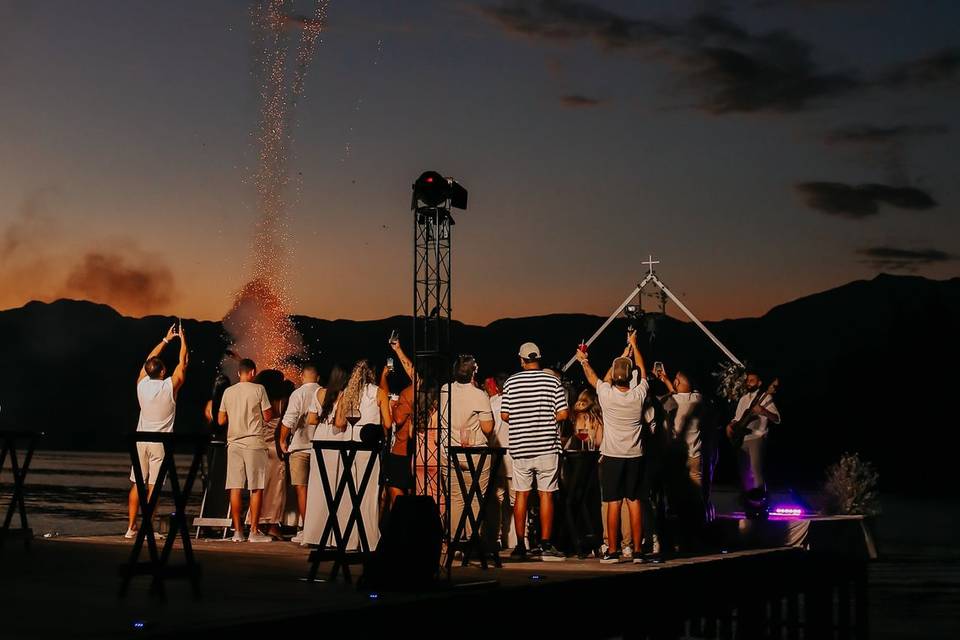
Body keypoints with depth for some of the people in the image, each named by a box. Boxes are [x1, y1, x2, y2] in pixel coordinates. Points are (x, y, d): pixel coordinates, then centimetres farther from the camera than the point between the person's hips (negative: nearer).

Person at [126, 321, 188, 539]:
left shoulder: (142, 385, 1)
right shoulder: (169, 387, -10)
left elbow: (149, 360, 16)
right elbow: (182, 365, 2)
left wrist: (166, 340, 23)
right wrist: (183, 340, 13)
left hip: (141, 440, 4)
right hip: (160, 442, -4)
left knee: (137, 485, 8)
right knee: (153, 486, -4)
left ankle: (131, 527, 8)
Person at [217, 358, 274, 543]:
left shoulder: (228, 392, 8)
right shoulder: (258, 389, -4)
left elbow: (221, 420, 11)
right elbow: (267, 417, -4)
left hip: (234, 443, 4)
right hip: (254, 443, -4)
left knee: (236, 488, 4)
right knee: (256, 488, 0)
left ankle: (237, 530, 4)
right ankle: (254, 531, -1)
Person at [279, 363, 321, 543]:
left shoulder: (298, 394, -6)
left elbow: (288, 420, -10)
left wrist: (282, 441, 2)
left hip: (300, 446, -4)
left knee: (301, 488, -2)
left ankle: (305, 530, -5)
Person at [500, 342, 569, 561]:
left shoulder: (511, 382, 0)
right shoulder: (552, 381, -2)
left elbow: (504, 415, -1)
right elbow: (563, 414, -5)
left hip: (520, 446, 1)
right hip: (546, 445, -1)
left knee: (521, 495, 7)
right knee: (546, 494, 2)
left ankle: (520, 546, 9)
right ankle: (546, 545, 0)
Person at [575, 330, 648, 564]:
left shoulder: (606, 394, -9)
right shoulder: (639, 395, -4)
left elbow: (593, 378, 12)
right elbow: (643, 370, 14)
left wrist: (583, 361, 31)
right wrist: (633, 344, 25)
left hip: (612, 456, -2)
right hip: (635, 456, 2)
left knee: (613, 503, -1)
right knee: (634, 502, 4)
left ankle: (613, 551, 0)